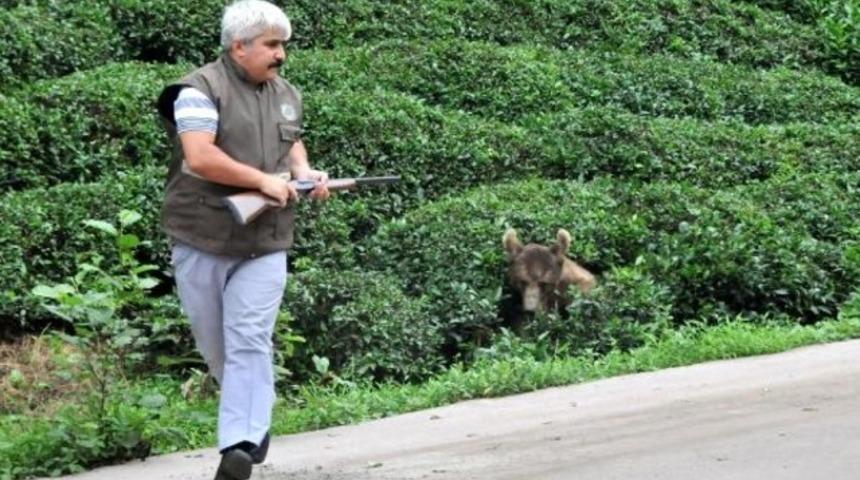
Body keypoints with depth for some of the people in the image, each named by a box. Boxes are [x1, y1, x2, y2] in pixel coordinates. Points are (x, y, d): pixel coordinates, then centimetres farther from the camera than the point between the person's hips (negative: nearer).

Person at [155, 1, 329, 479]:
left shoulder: (285, 93, 11)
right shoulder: (201, 89, -11)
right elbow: (199, 158, -23)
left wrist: (304, 170, 6)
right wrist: (265, 180, -20)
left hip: (265, 243, 3)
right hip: (204, 240, -3)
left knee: (249, 341, -8)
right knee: (213, 342, 11)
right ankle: (252, 416, 33)